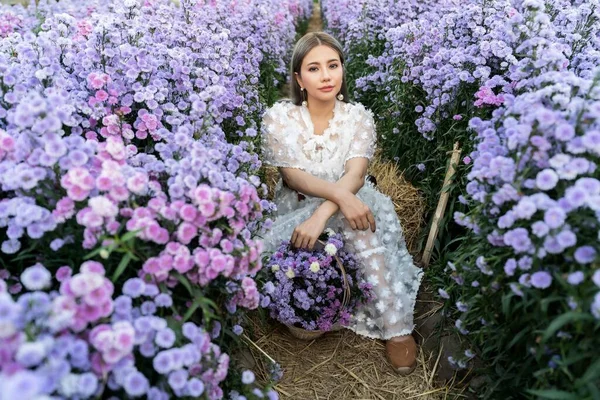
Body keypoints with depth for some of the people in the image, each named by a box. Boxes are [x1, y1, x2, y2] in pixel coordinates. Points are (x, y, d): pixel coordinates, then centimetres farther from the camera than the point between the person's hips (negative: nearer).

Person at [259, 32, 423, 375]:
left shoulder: (359, 117, -1)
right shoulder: (279, 118, -4)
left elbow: (355, 174, -18)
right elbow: (293, 176, -17)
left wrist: (321, 215, -38)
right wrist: (340, 195, -37)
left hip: (350, 204, 1)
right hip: (295, 210, 0)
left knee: (363, 204, -35)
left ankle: (397, 328, -28)